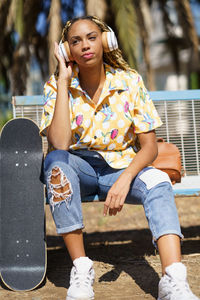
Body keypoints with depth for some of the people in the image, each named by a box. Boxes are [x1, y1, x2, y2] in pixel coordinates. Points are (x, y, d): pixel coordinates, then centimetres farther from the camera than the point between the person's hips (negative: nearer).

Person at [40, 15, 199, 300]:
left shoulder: (130, 81, -7)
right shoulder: (56, 86, -8)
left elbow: (149, 146, -9)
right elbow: (59, 145, -25)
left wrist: (125, 179, -29)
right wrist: (64, 80, -22)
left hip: (121, 167, 1)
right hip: (78, 167, 0)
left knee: (158, 181, -30)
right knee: (55, 162, -34)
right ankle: (81, 269, -30)